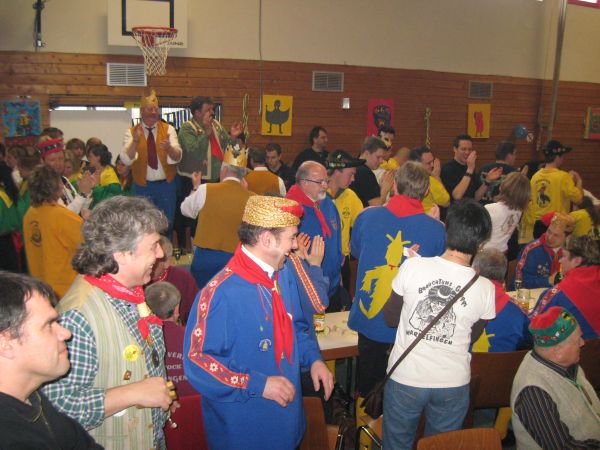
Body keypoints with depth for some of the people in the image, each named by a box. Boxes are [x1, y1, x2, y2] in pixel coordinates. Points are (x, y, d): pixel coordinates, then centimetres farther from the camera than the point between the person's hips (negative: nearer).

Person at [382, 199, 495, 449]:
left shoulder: (412, 266, -18)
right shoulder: (485, 288, -14)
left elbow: (390, 319, -4)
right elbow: (472, 337, 2)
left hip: (405, 379, -1)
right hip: (454, 384, 1)